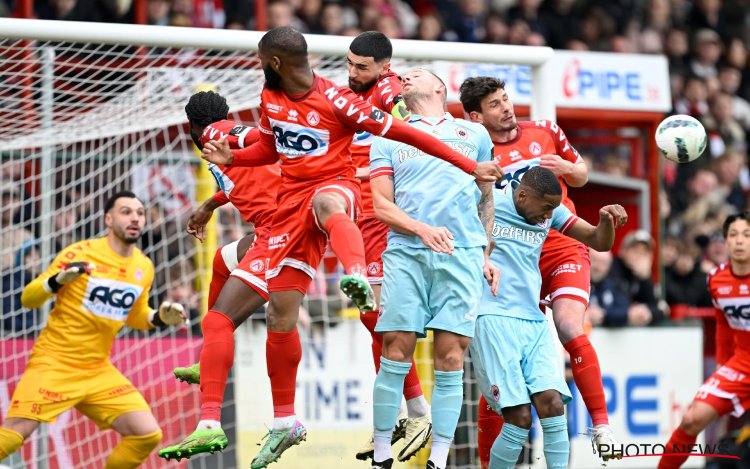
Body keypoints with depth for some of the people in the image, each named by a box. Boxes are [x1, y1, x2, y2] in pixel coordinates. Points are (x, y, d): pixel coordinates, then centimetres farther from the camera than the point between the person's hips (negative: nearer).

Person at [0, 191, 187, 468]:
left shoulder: (144, 267, 6)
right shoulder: (80, 254, -10)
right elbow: (28, 299, -8)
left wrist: (161, 317, 4)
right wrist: (58, 280, -27)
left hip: (99, 371, 5)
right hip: (54, 362, -5)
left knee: (148, 434, -6)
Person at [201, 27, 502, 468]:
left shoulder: (336, 101, -13)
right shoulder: (270, 98, 7)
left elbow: (402, 132, -11)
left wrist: (471, 166, -12)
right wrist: (231, 158, 4)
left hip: (336, 186, -6)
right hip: (293, 200, 6)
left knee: (324, 202, -45)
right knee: (280, 314, 4)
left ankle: (358, 278, -74)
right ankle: (285, 424, 17)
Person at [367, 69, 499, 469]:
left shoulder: (475, 134, 20)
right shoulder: (387, 138, 16)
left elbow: (487, 200, 23)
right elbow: (381, 205, 8)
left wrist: (488, 255, 13)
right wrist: (422, 229, -9)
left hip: (462, 255, 0)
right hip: (405, 252, 0)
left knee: (450, 359, -5)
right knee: (395, 356, -6)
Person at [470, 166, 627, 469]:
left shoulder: (551, 211, 12)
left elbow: (599, 242, 13)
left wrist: (607, 219, -8)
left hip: (533, 321, 5)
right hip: (491, 317, -5)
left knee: (552, 403, -14)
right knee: (520, 417, -14)